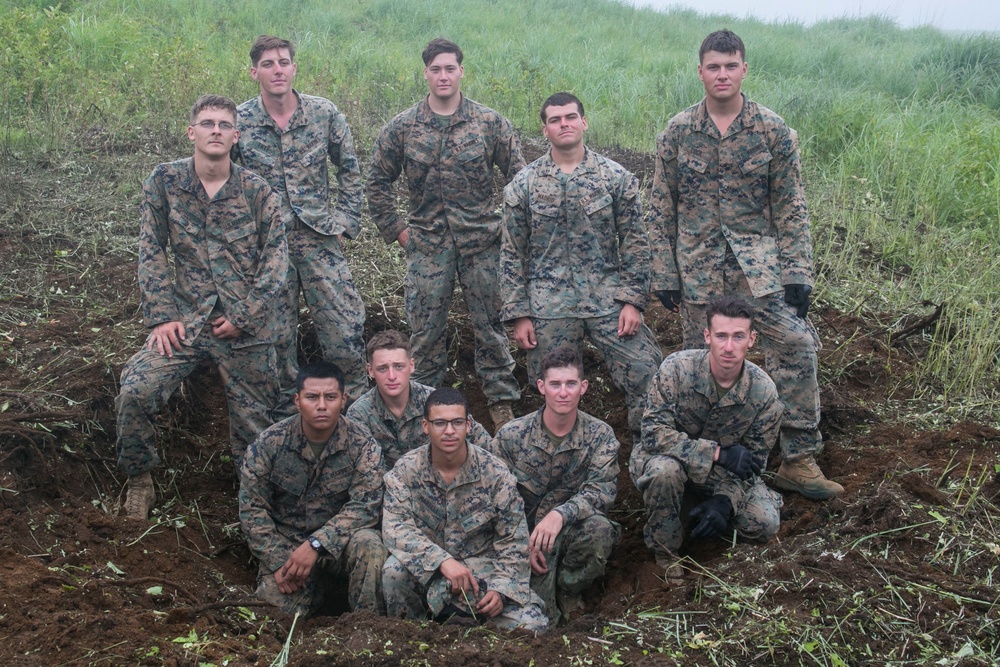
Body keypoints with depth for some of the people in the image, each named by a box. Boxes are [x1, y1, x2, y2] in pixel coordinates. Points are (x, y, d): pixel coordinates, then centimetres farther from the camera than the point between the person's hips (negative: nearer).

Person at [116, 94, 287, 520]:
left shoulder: (257, 191, -1)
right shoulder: (164, 181, 2)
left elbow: (275, 259, -2)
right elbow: (151, 252, 3)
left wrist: (243, 316, -10)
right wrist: (161, 317, -5)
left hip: (247, 326, 0)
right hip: (185, 321, 1)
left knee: (253, 420, 2)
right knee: (135, 392, -17)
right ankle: (139, 477, 6)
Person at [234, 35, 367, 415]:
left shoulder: (324, 113, -2)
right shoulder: (238, 121, -3)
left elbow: (349, 170, 8)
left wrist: (346, 221, 2)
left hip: (319, 237, 0)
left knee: (345, 327, -3)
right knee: (276, 334, 8)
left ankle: (359, 397, 17)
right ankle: (286, 410, 24)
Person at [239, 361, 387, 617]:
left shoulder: (361, 443, -11)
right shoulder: (269, 443, -7)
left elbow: (364, 506, -18)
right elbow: (252, 509, -4)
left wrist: (316, 544, -28)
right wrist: (278, 562, -13)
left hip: (339, 540, -1)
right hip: (285, 544, 1)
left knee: (368, 544, -33)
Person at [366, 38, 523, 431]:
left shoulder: (490, 122, -1)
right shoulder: (402, 127, 2)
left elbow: (517, 175, 6)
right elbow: (377, 181, 10)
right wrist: (395, 229, 5)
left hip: (482, 241, -1)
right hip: (427, 244, 1)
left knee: (490, 324, 6)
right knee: (425, 329, 6)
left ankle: (501, 400, 19)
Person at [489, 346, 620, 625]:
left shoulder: (600, 435, -3)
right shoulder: (511, 436, -4)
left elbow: (603, 490, -17)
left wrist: (561, 514, -34)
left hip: (573, 531, 2)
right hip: (524, 532, -2)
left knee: (598, 528, -34)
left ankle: (568, 591, -7)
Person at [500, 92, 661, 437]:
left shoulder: (616, 177, 2)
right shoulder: (523, 184, 3)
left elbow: (635, 243, 3)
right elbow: (512, 254, 4)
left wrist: (633, 301, -5)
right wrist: (518, 314, -1)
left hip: (608, 299, 0)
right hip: (549, 306, 0)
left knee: (647, 377, -7)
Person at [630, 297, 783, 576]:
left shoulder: (764, 392, -16)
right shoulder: (677, 368, -25)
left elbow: (753, 461, -8)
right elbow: (654, 433, -29)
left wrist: (725, 500, -26)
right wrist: (719, 453, -34)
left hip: (721, 474, 3)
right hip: (667, 460, -3)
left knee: (764, 523, -17)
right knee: (665, 469, -38)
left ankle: (713, 508, 16)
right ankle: (664, 548, -11)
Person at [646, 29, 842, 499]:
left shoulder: (772, 130, -1)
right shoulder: (677, 132, 1)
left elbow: (790, 207, 1)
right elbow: (660, 209, 5)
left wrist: (797, 272, -5)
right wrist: (663, 274, 2)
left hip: (759, 259, -1)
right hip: (698, 264, 1)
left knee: (796, 346, -14)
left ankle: (799, 460, -4)